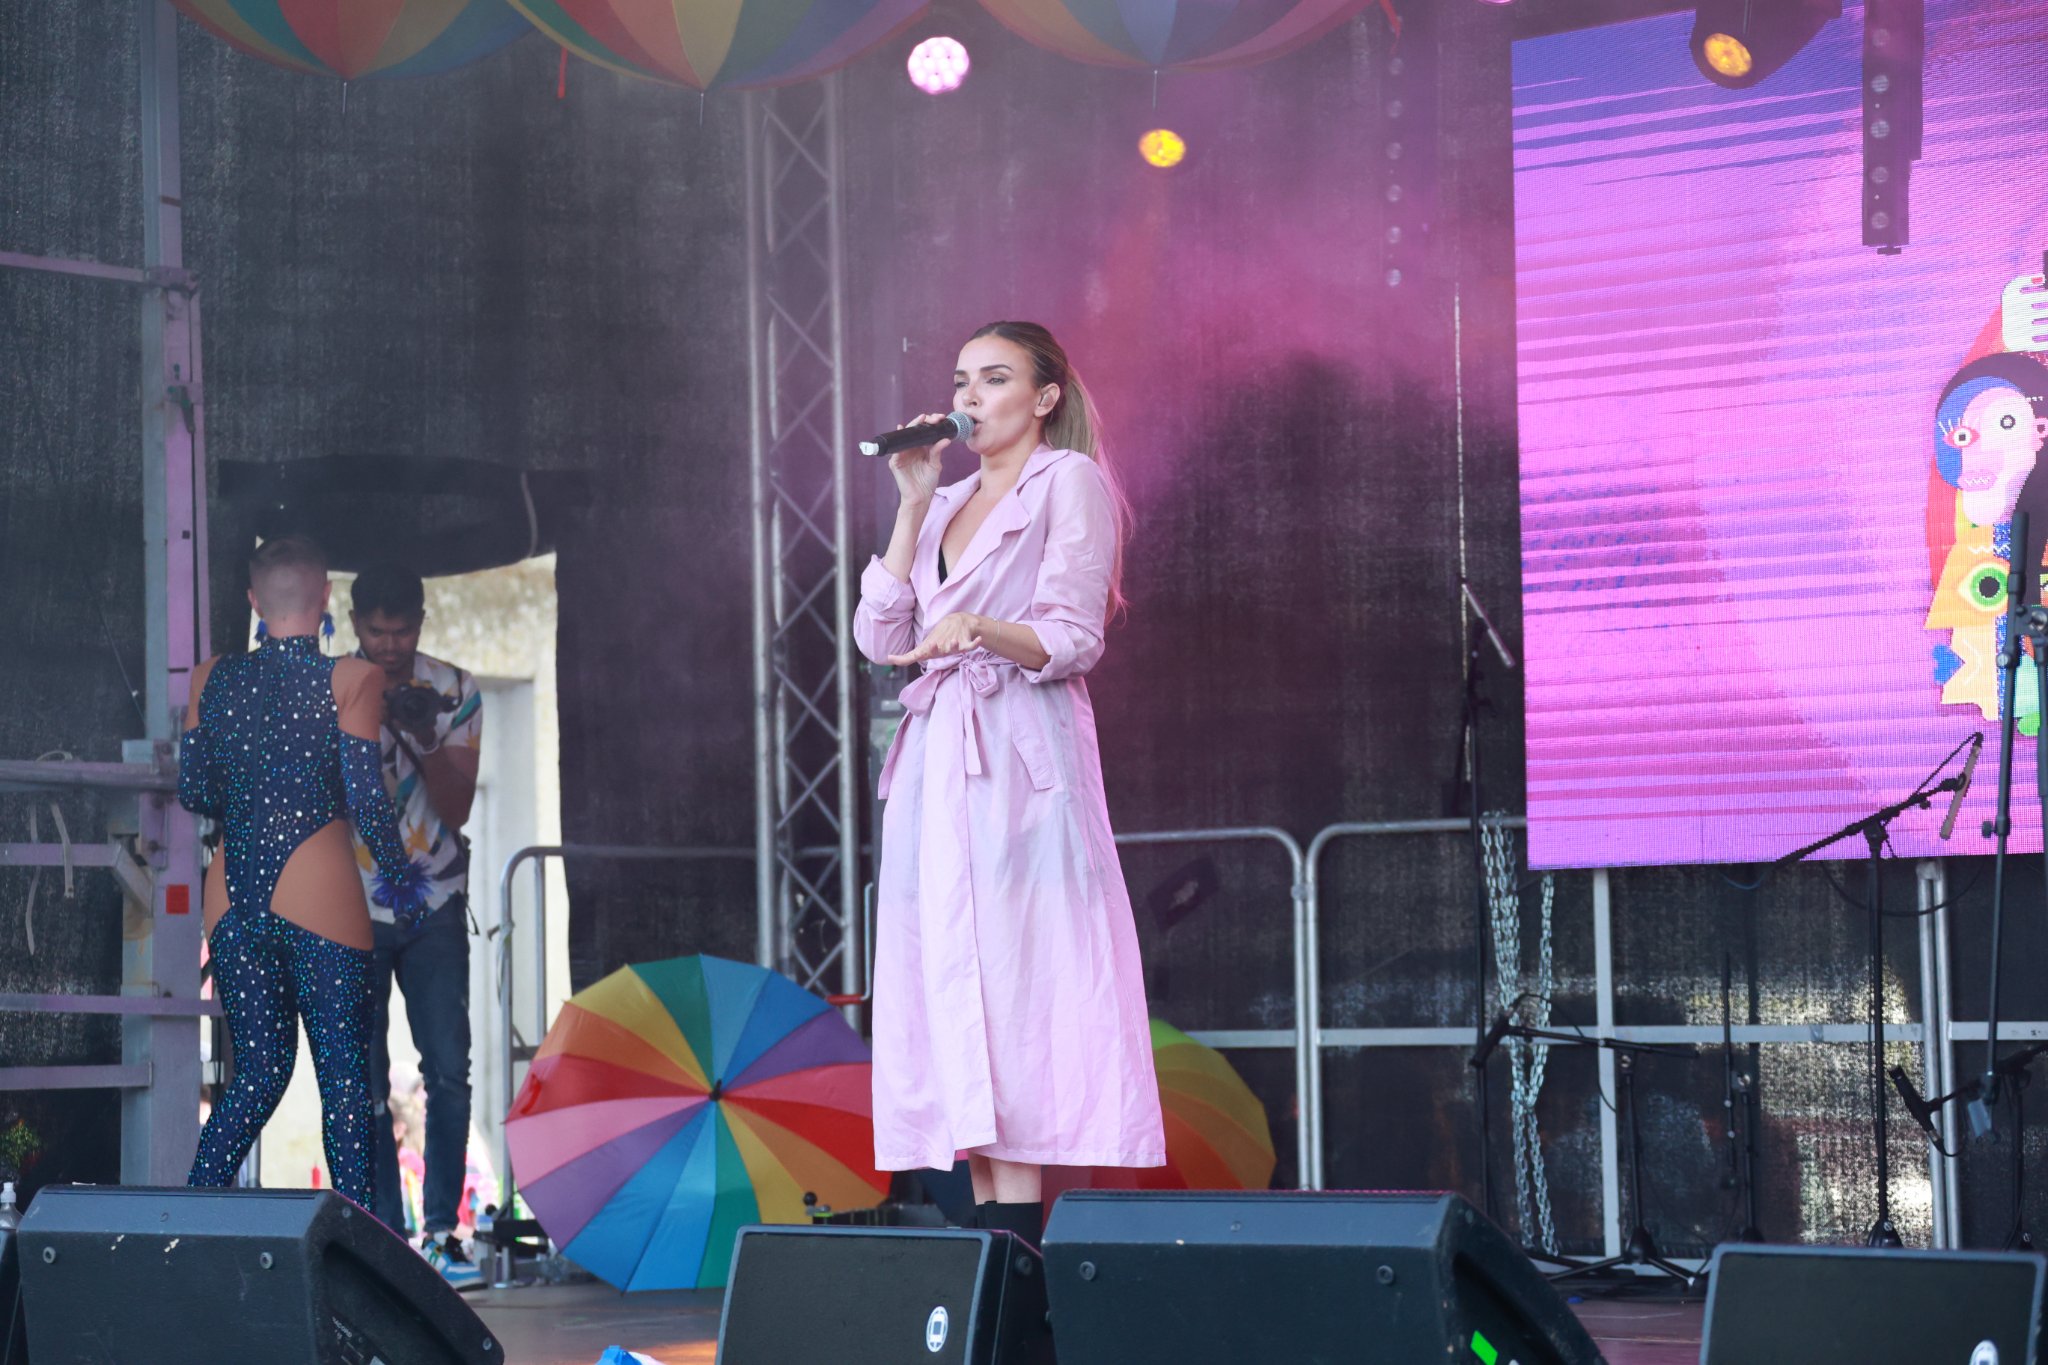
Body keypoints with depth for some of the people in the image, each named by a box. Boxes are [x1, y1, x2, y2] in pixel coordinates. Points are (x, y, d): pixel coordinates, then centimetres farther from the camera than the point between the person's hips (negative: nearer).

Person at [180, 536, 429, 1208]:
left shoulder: (211, 678, 7)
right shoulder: (348, 679, -6)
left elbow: (193, 790, 12)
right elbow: (367, 799, -9)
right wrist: (398, 874, 7)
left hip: (233, 891, 5)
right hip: (318, 889, -5)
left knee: (259, 1070, 13)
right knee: (343, 1074, 2)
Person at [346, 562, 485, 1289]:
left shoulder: (454, 693, 0)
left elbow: (456, 809, -5)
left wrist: (424, 738, -22)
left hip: (433, 906, 1)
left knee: (448, 1070, -7)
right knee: (363, 1081, -2)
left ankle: (442, 1231, -1)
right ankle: (384, 1235, 2)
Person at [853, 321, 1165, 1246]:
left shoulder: (1070, 480, 3)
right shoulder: (947, 506, 22)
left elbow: (1073, 639, -7)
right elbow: (880, 638, 12)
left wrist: (980, 628, -25)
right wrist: (912, 505, 8)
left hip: (1022, 762, -7)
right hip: (936, 765, 7)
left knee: (1014, 992, -13)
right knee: (952, 993, 1)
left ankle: (1020, 1236, -16)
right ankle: (987, 1228, 0)